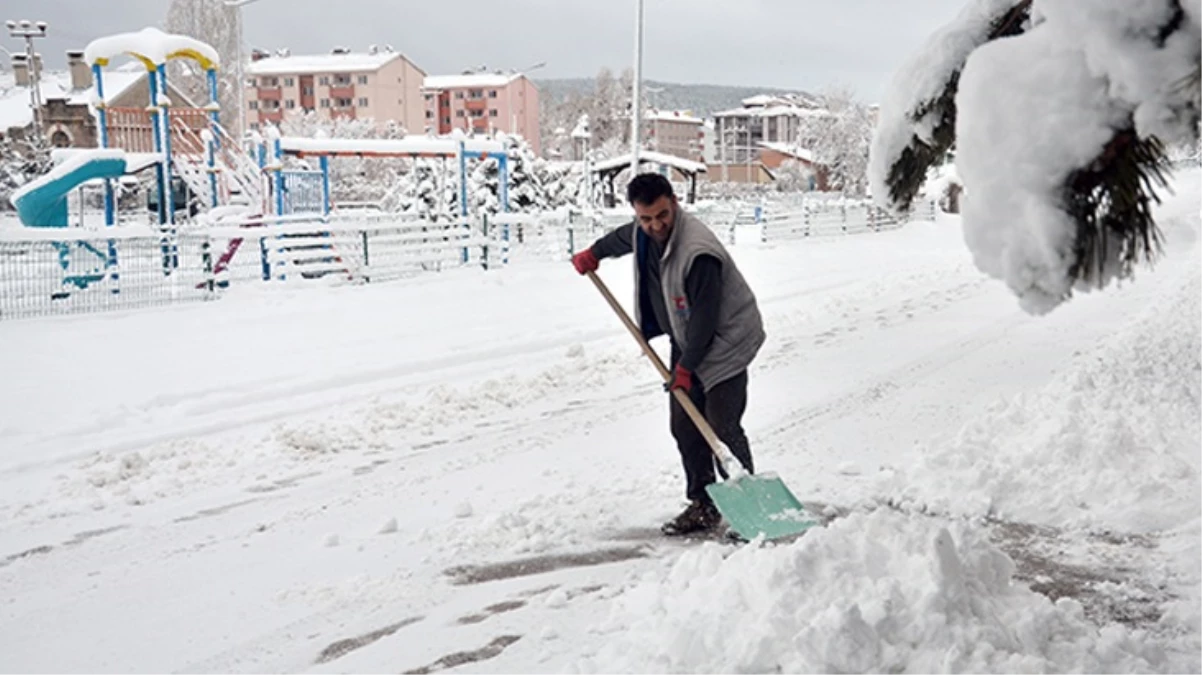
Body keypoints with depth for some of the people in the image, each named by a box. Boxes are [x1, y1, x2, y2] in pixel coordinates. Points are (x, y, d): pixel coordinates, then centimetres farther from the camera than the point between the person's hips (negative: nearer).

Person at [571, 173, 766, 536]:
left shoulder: (698, 252, -30)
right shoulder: (642, 232, -3)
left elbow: (704, 317, -26)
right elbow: (622, 238, 24)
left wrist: (686, 367, -19)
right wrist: (594, 253, 39)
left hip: (724, 343, -8)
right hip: (686, 342, 8)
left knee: (723, 427, -12)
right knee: (684, 426, 7)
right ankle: (703, 504, 16)